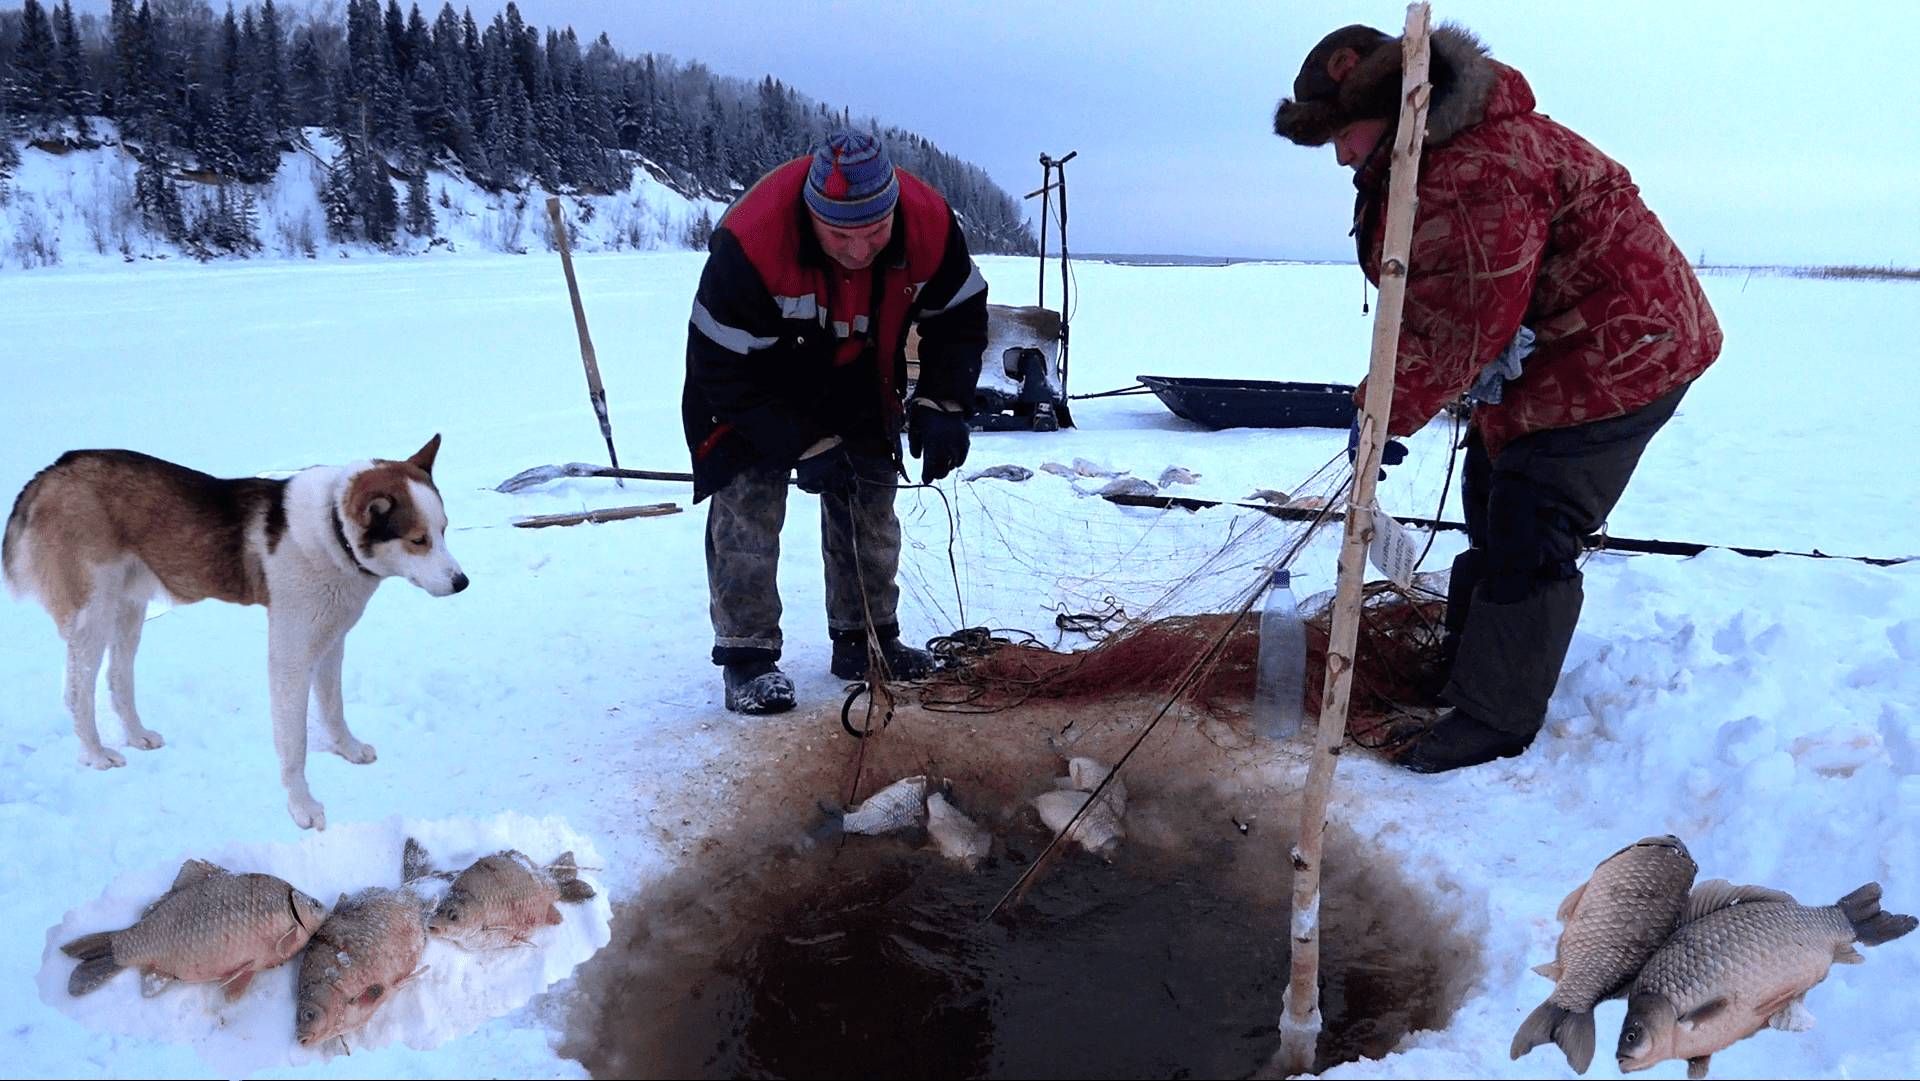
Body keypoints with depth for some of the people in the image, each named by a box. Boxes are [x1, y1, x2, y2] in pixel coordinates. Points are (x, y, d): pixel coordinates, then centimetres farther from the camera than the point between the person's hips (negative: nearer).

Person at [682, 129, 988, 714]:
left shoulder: (930, 224, -26)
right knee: (748, 502, -12)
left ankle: (868, 637, 21)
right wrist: (805, 446, -32)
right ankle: (747, 653, 0)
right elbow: (724, 370, -29)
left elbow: (961, 317, -8)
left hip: (859, 380, 4)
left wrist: (941, 405, -22)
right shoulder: (748, 245, -38)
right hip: (757, 385, -4)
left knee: (870, 500, 6)